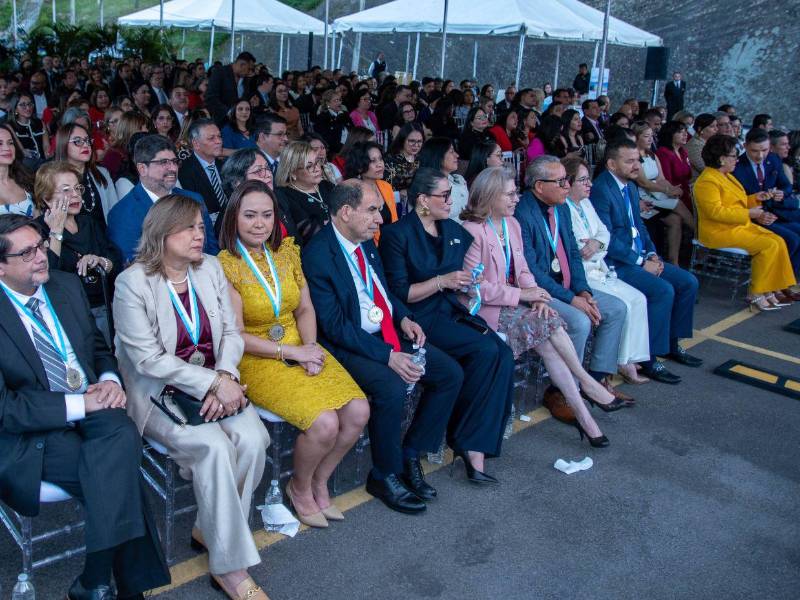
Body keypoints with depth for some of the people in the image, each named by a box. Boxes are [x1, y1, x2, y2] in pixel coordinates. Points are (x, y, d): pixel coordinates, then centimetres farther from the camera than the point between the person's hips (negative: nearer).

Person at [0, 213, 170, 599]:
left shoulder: (66, 285, 9)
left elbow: (98, 346, 19)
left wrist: (110, 379, -3)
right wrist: (80, 404, -20)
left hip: (94, 413, 5)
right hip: (32, 438, -5)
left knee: (122, 433, -28)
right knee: (119, 472, -27)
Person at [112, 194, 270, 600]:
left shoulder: (210, 268, 6)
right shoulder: (132, 283, -10)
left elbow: (231, 332, 5)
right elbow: (148, 358, -15)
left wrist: (225, 378, -15)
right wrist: (213, 383, -20)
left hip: (216, 384, 5)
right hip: (159, 393, -5)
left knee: (252, 439, -22)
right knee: (214, 445, -29)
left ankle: (209, 528, 2)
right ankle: (231, 567, -15)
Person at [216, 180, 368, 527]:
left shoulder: (287, 251, 6)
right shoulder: (225, 265, -10)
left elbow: (305, 309, 9)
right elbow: (236, 336, -11)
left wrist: (310, 346, -10)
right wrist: (292, 353, -15)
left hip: (301, 349, 6)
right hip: (256, 359, -5)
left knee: (358, 412, -14)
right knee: (324, 423, -24)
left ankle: (319, 482, 11)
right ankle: (300, 488, 8)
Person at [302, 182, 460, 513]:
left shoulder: (366, 242, 9)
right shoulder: (317, 255, -16)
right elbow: (334, 325, -20)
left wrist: (404, 318, 2)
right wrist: (387, 356, -25)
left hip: (389, 335, 8)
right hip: (349, 346, -8)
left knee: (451, 374, -3)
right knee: (391, 388, -33)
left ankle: (411, 455, 10)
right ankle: (385, 475, -7)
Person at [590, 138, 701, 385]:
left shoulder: (631, 187, 14)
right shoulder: (600, 191, -16)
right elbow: (607, 240, -21)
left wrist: (652, 254, 4)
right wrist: (641, 262, -17)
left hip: (640, 257, 10)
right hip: (616, 263, -10)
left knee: (689, 282, 2)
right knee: (663, 290, -25)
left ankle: (673, 344, 16)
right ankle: (649, 360, -14)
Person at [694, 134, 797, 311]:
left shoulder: (725, 176, 17)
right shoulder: (707, 181, -16)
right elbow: (715, 212, -25)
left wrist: (754, 198, 10)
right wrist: (748, 214, -20)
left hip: (741, 225, 10)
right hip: (721, 231, -10)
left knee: (778, 242, -5)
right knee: (768, 246, -19)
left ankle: (768, 291, -7)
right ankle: (755, 295, -11)